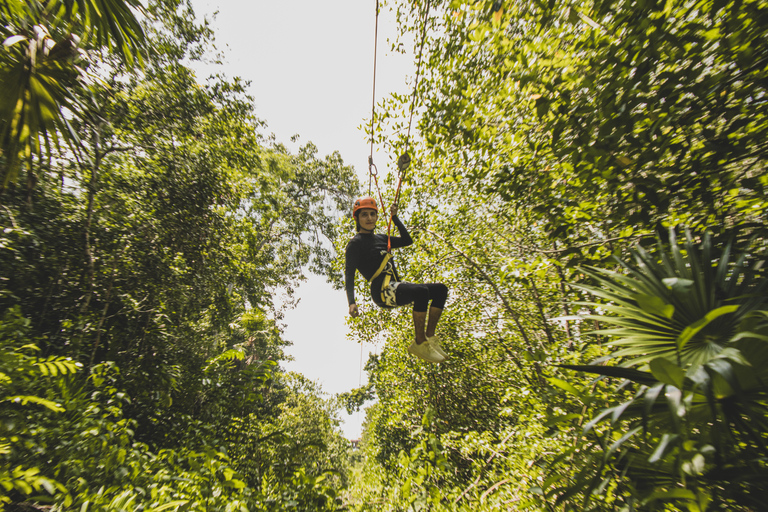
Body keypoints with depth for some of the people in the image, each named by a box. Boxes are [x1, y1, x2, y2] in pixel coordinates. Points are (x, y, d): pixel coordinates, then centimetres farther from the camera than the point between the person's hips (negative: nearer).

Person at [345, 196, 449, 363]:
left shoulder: (380, 238, 23)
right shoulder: (355, 243, -1)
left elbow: (407, 240, 28)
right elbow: (349, 274, -10)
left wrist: (395, 218, 23)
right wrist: (351, 303, -23)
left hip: (396, 289, 9)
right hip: (382, 291, -9)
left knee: (440, 289, 2)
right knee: (421, 291, -33)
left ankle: (430, 337, -2)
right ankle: (420, 344, -18)